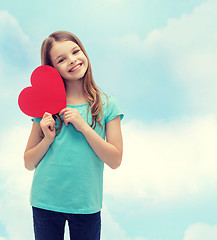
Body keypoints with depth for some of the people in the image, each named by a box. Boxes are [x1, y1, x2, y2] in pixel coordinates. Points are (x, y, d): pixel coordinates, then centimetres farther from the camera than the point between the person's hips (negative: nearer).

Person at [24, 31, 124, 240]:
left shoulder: (107, 105, -3)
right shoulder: (46, 107, -1)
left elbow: (115, 160, -8)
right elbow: (29, 163, 3)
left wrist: (83, 126, -16)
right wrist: (48, 139, -15)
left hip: (86, 205, 0)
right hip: (45, 203, 1)